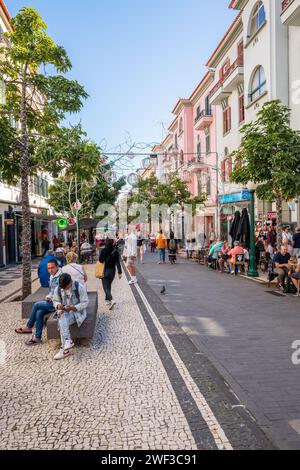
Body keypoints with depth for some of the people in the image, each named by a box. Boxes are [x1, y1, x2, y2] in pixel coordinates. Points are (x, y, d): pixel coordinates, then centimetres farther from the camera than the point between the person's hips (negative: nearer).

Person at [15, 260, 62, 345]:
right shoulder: (52, 277, 12)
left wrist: (52, 298, -16)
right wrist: (48, 297, 6)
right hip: (52, 301, 8)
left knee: (36, 305, -12)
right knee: (39, 312, -12)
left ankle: (29, 328, 5)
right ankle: (37, 338, -2)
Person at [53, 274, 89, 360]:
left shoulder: (80, 287, -14)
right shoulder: (58, 289, -1)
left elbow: (85, 303, -13)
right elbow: (55, 300, 10)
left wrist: (73, 308, -27)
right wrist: (58, 305, -15)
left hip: (77, 312, -4)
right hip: (64, 312, 4)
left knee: (62, 322, -31)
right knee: (62, 318, -33)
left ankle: (64, 349, -30)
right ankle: (68, 341, -35)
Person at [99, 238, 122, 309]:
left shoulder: (104, 250, -13)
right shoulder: (116, 251, -6)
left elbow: (100, 260, -11)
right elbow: (118, 262, -5)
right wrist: (119, 272, -2)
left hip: (105, 271, -3)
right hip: (112, 270, 4)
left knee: (105, 287, -1)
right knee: (109, 285, 21)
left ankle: (111, 300, -20)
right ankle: (107, 300, 31)